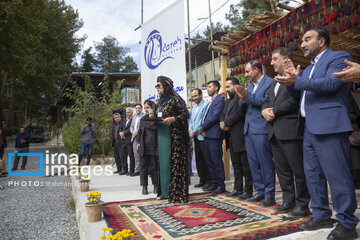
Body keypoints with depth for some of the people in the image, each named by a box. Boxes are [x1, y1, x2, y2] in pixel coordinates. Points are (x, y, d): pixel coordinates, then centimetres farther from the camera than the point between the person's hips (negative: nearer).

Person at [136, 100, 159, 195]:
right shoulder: (143, 119, 12)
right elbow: (139, 131, 18)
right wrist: (137, 142, 10)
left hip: (154, 147, -3)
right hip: (143, 147, 4)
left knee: (154, 167, 5)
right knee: (143, 167, 6)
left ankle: (156, 186, 20)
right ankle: (144, 187, 17)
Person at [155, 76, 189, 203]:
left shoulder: (175, 99, -4)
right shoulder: (160, 101, 19)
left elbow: (186, 114, -9)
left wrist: (173, 119, -22)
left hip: (174, 134, -7)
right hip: (162, 134, 8)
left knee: (175, 161, -8)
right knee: (163, 161, 8)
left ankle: (177, 192, -2)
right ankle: (165, 190, 18)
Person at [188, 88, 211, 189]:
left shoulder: (206, 105, -7)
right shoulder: (194, 108, 21)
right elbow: (191, 120, 20)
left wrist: (194, 132, -9)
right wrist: (190, 130, 1)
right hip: (196, 137, 8)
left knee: (206, 160, -4)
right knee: (199, 160, 11)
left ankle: (209, 181, 5)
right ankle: (202, 180, 20)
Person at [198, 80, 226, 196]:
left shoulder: (219, 100, -5)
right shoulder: (210, 102, 24)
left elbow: (215, 117, -15)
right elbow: (205, 117, 19)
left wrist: (202, 127, -11)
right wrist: (202, 129, 1)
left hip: (214, 135, -9)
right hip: (206, 135, 9)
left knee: (217, 161, -6)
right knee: (209, 161, 11)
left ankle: (221, 185, 2)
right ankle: (214, 184, 20)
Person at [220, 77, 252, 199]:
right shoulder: (228, 101, 21)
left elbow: (239, 113, -19)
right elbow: (223, 114, 17)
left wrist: (226, 123, -13)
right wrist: (222, 123, -4)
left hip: (240, 136, -9)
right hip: (231, 137, 9)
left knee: (245, 164, -2)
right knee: (236, 164, 14)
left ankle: (248, 190, 7)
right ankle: (238, 189, 23)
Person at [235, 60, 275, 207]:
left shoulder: (269, 82, -5)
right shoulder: (250, 85, 20)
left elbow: (265, 102, -18)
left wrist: (247, 96, -17)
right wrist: (242, 98, -2)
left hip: (261, 129, -8)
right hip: (249, 129, 9)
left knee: (265, 162, -3)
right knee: (253, 163, 12)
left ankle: (270, 195, 8)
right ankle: (260, 192, 23)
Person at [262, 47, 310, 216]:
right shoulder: (274, 83, 24)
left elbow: (295, 100, -16)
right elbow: (267, 102, 21)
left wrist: (274, 111, -11)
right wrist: (265, 110, -1)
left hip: (290, 131, -8)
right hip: (274, 132, 9)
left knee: (298, 169, 0)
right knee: (282, 170, 13)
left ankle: (302, 204, 12)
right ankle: (288, 201, 24)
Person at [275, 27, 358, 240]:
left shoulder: (338, 57, -1)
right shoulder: (309, 68, 24)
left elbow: (331, 83, -18)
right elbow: (302, 93, 20)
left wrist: (296, 81, -21)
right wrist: (295, 79, 3)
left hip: (328, 127, -9)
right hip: (310, 128, 9)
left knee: (337, 175, -6)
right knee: (313, 174, 13)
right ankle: (322, 215, 25)